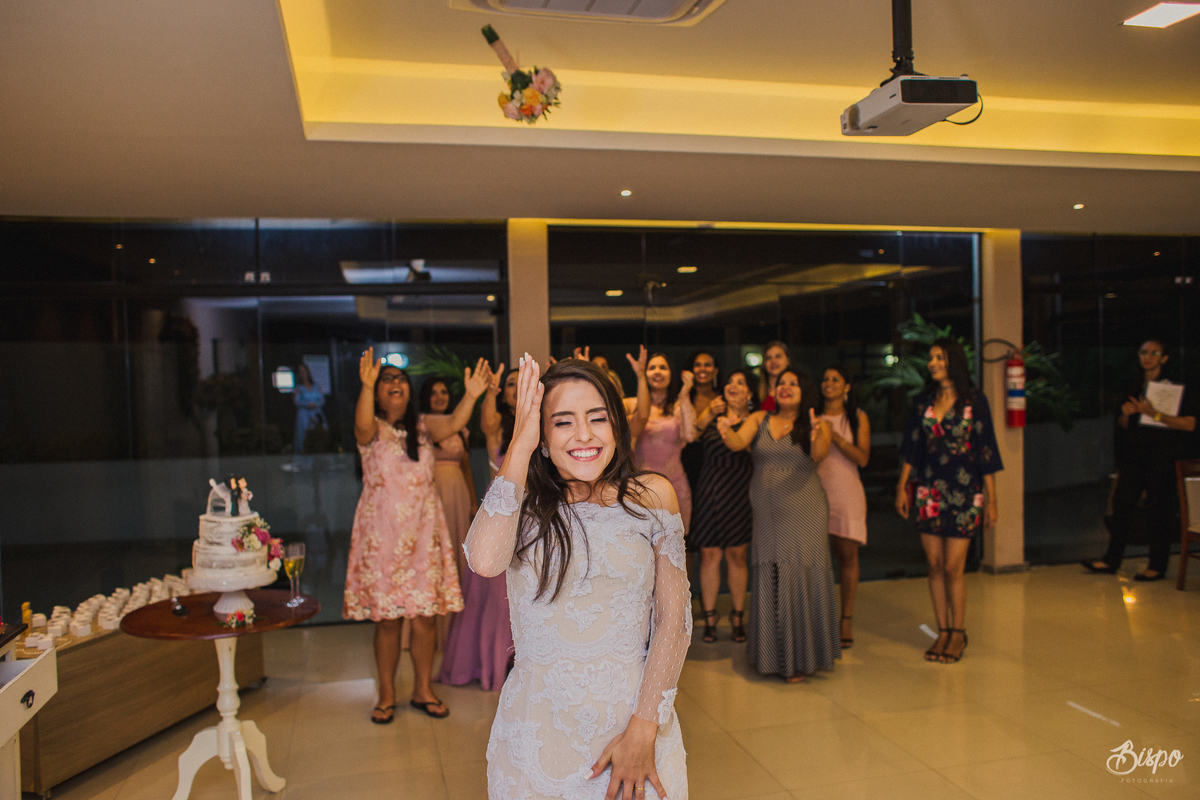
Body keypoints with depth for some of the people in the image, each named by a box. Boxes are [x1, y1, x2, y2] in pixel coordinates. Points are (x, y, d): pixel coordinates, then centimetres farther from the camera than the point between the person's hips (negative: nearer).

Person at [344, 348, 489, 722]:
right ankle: (387, 695, 21)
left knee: (425, 615, 5)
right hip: (382, 532, -2)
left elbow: (452, 425, -15)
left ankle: (423, 690, 23)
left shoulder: (423, 426, 5)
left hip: (422, 532, 2)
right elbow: (363, 426, -27)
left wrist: (471, 395, -34)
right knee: (387, 618, 4)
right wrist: (366, 386, -46)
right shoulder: (372, 430, -2)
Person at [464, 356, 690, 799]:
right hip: (539, 731, 0)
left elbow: (674, 617, -3)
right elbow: (485, 559, -25)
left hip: (637, 717, 1)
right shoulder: (524, 505, -3)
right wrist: (521, 445, -18)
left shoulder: (651, 497, -2)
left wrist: (643, 729, -10)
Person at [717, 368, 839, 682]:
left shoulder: (815, 424, 1)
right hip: (767, 513, 2)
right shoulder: (759, 420, 8)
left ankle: (800, 658, 12)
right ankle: (772, 654, 20)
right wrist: (726, 432, -30)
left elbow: (819, 455, -16)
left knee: (800, 578, -1)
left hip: (803, 512, -2)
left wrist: (817, 435, -38)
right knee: (769, 579, 6)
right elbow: (738, 443, -8)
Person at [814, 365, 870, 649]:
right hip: (815, 490, 0)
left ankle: (846, 620, 10)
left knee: (847, 554, 1)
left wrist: (835, 437, -12)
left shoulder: (858, 417, 7)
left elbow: (863, 458, -3)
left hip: (846, 492, 0)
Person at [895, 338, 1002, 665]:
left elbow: (986, 451, -4)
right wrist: (902, 486, 7)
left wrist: (991, 499, -4)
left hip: (963, 491, -4)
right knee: (935, 566, 7)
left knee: (953, 568, -2)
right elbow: (911, 447, 10)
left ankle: (958, 633, 15)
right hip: (928, 491, 4)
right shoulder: (924, 402, 7)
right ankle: (942, 631, 18)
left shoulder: (974, 401, -4)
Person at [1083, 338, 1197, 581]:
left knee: (1159, 511, -1)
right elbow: (1123, 425, 19)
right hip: (1134, 456, 5)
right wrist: (1126, 414, -3)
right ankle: (1111, 560, 12)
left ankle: (1157, 566, 9)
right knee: (1122, 504, 5)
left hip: (1163, 458, -5)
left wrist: (1154, 413, -20)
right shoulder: (1134, 388, 13)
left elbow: (1189, 424, -13)